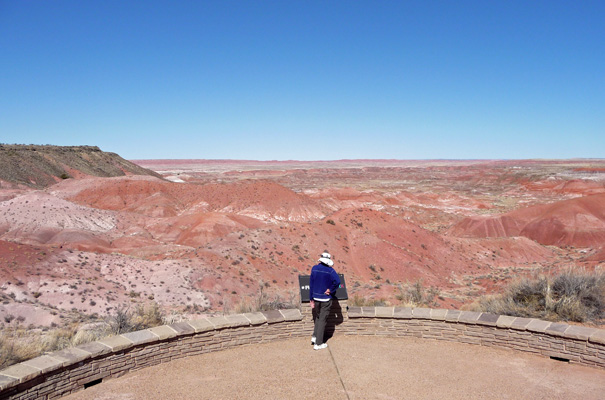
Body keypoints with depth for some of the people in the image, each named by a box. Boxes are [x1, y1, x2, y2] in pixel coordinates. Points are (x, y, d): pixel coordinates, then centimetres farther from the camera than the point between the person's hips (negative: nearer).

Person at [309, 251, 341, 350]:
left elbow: (311, 284, 1)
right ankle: (318, 343, 9)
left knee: (317, 317, 25)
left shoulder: (314, 269, -1)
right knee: (322, 320, 5)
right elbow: (337, 281, -29)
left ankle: (315, 336, 19)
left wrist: (311, 299, 6)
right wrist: (330, 290, -12)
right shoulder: (330, 271, -13)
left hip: (316, 298, 4)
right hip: (326, 299, -4)